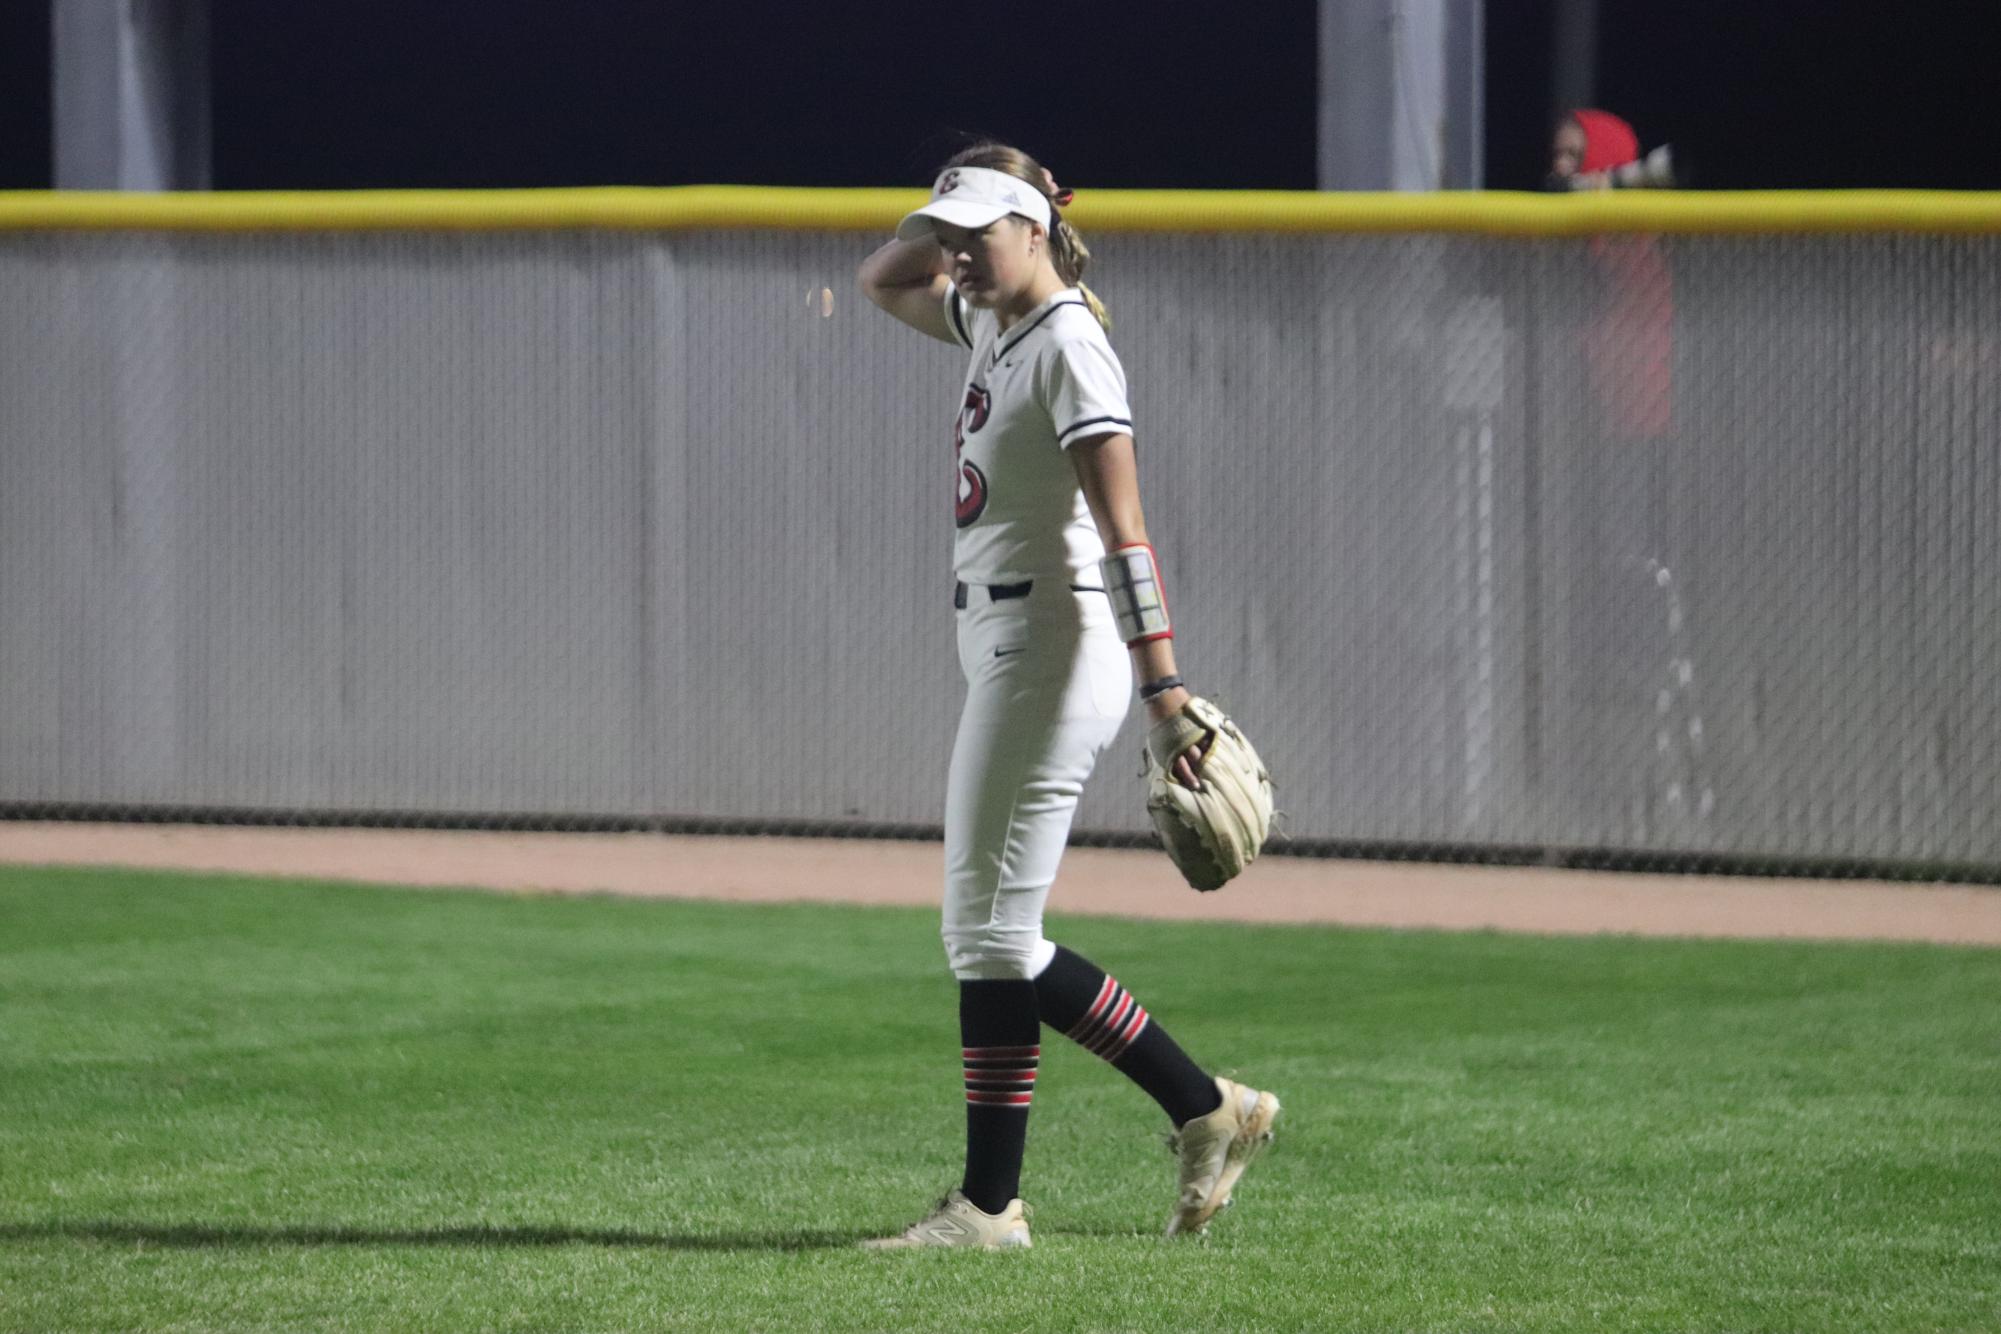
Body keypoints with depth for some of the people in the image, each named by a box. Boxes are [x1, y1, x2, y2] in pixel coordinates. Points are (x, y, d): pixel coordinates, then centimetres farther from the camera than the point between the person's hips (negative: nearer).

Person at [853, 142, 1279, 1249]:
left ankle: (990, 1205, -4)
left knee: (990, 929, -8)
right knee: (989, 936, 10)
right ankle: (1206, 1110, 13)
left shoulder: (1067, 345, -14)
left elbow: (1123, 526, -22)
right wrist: (957, 214, 13)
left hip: (1053, 644, -10)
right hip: (1000, 647, 10)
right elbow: (882, 280, 32)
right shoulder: (993, 324, 14)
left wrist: (1162, 678, -29)